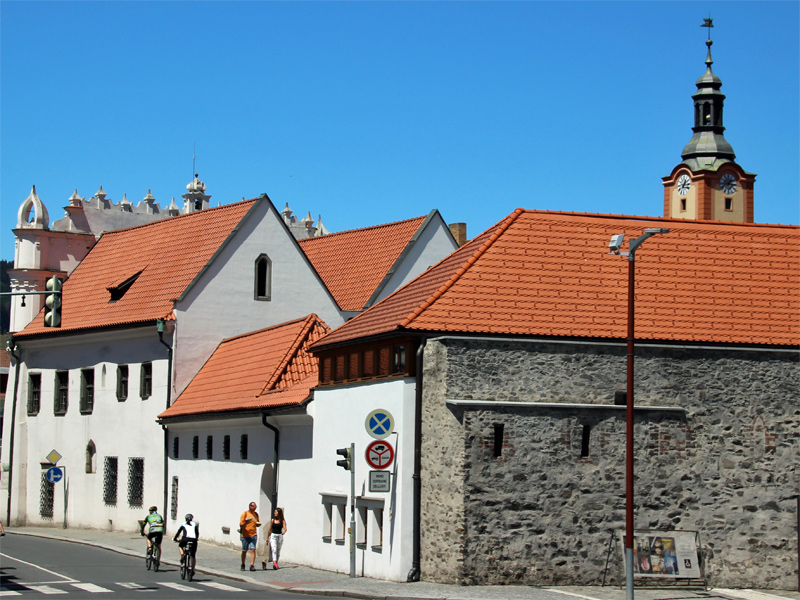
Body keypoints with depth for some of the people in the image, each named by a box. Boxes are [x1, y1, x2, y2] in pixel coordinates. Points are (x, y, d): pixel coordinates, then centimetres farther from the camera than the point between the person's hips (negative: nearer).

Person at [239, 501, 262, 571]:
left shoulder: (256, 514, 11)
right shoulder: (245, 514, -3)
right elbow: (241, 524, -7)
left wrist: (258, 524, -1)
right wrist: (246, 522, -26)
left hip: (253, 535, 2)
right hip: (245, 536, -2)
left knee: (253, 550, -13)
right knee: (244, 551, 8)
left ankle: (252, 565, -16)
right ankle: (243, 565, 25)